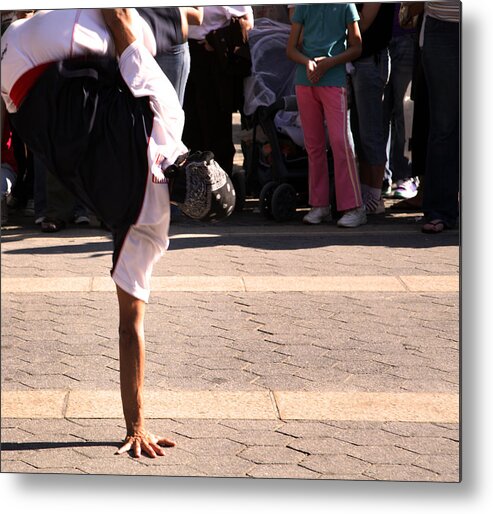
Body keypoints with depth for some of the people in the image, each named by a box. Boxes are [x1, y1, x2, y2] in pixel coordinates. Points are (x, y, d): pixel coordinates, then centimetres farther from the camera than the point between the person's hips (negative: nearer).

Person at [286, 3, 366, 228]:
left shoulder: (344, 5, 1)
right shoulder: (303, 6, 9)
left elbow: (356, 47, 1)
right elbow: (291, 49, 8)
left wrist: (327, 62, -12)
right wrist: (308, 62, -13)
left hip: (334, 81, -4)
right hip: (305, 82, 4)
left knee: (340, 141, -10)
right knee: (313, 145, 7)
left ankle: (353, 207, -7)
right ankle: (319, 205, 14)